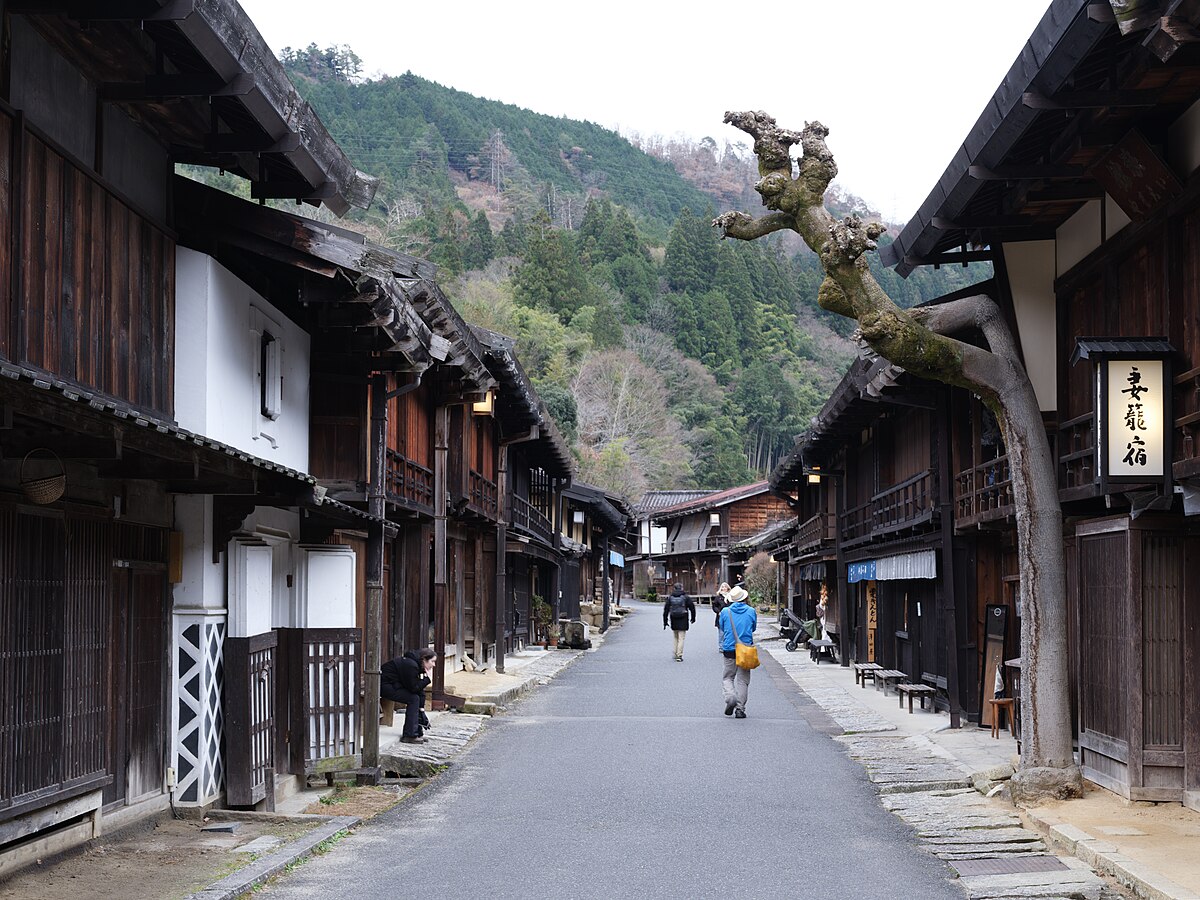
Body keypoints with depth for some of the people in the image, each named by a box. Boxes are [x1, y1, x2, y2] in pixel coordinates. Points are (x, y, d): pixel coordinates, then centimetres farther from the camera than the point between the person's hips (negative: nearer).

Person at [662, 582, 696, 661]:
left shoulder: (670, 597, 3)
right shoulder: (685, 597, -3)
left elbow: (666, 610, 3)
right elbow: (692, 607, 2)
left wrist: (665, 621, 8)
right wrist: (693, 618, 16)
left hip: (674, 621, 3)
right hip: (683, 621, -3)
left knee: (676, 637, 18)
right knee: (681, 638, -1)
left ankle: (676, 654, 19)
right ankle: (679, 655, -6)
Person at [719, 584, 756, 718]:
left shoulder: (725, 612, -3)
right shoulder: (751, 611, -3)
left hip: (729, 650, 0)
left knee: (727, 677, 13)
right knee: (743, 680, 7)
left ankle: (730, 697, -14)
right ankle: (740, 709, 3)